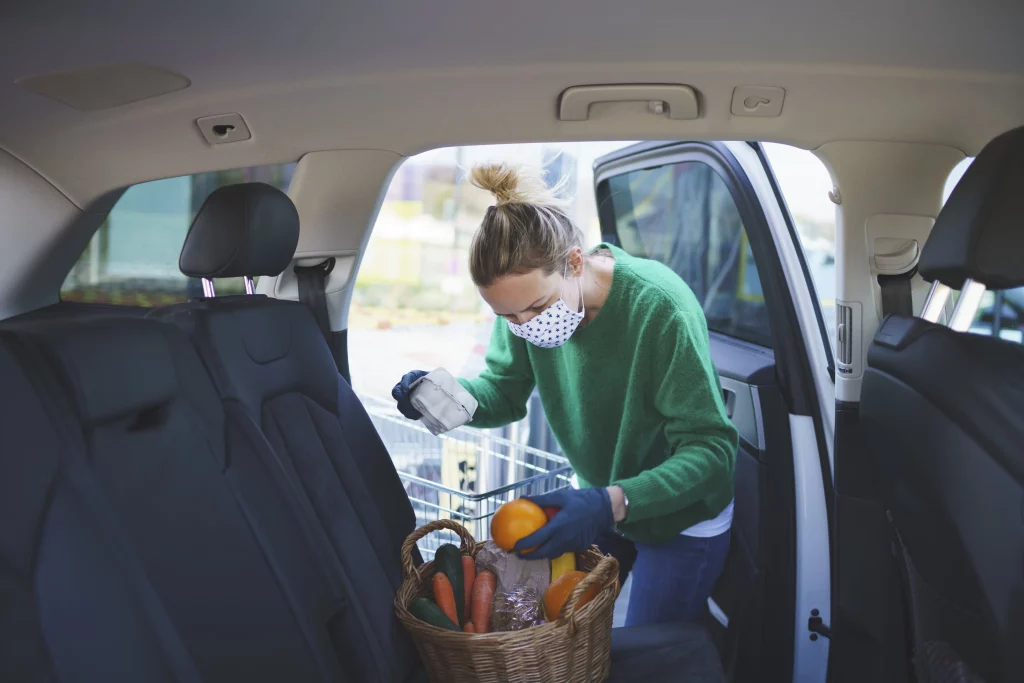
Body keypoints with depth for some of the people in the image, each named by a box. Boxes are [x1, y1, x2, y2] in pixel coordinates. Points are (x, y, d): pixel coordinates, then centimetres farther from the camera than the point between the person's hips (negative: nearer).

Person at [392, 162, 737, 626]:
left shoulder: (659, 308, -34)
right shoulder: (529, 295, -17)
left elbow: (710, 450, -32)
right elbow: (505, 393, -4)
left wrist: (613, 503, -46)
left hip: (680, 516, -5)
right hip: (604, 501, 5)